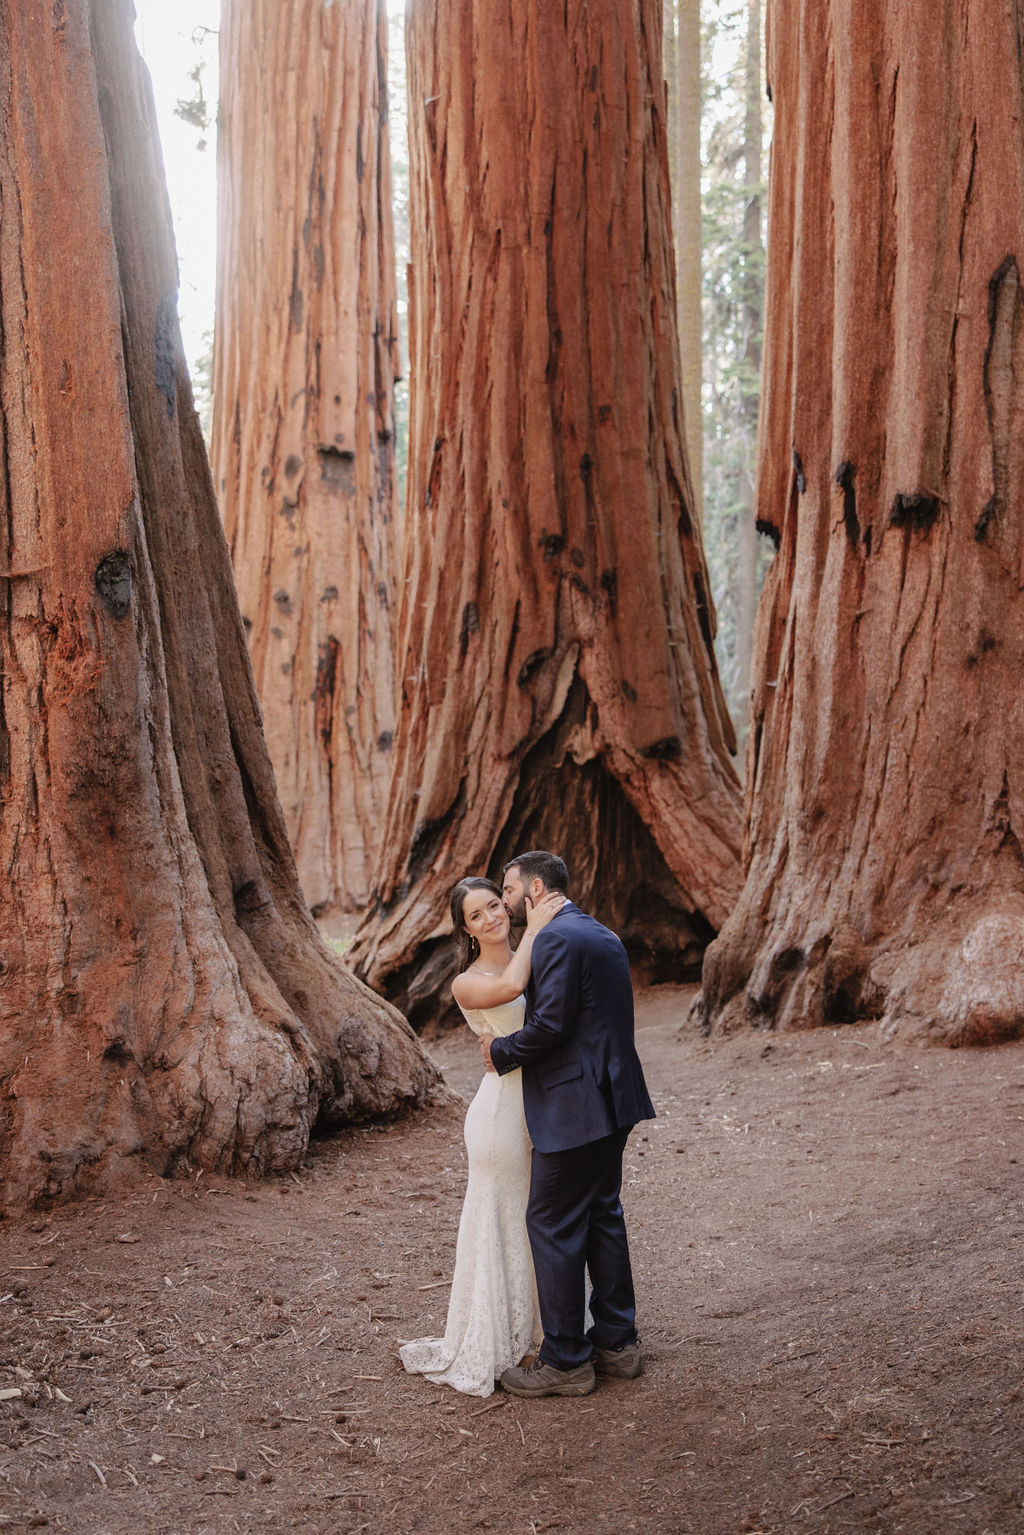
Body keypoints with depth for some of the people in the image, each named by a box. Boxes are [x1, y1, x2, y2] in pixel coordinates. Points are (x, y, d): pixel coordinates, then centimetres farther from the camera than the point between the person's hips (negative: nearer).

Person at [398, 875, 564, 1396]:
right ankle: (495, 1348, 19)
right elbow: (509, 987, -29)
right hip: (504, 1110, -5)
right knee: (503, 1225, 5)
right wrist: (534, 929, -19)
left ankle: (541, 1333, 30)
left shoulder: (539, 959, 9)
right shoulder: (467, 984, -7)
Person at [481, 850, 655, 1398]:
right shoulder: (602, 935, 15)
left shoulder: (556, 938, -16)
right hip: (612, 1103, 10)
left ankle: (565, 1361, 8)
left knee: (552, 1226, 0)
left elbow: (551, 1023, -23)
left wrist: (500, 1052, -8)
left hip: (574, 1108, -10)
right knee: (602, 1216, 18)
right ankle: (616, 1342, 27)